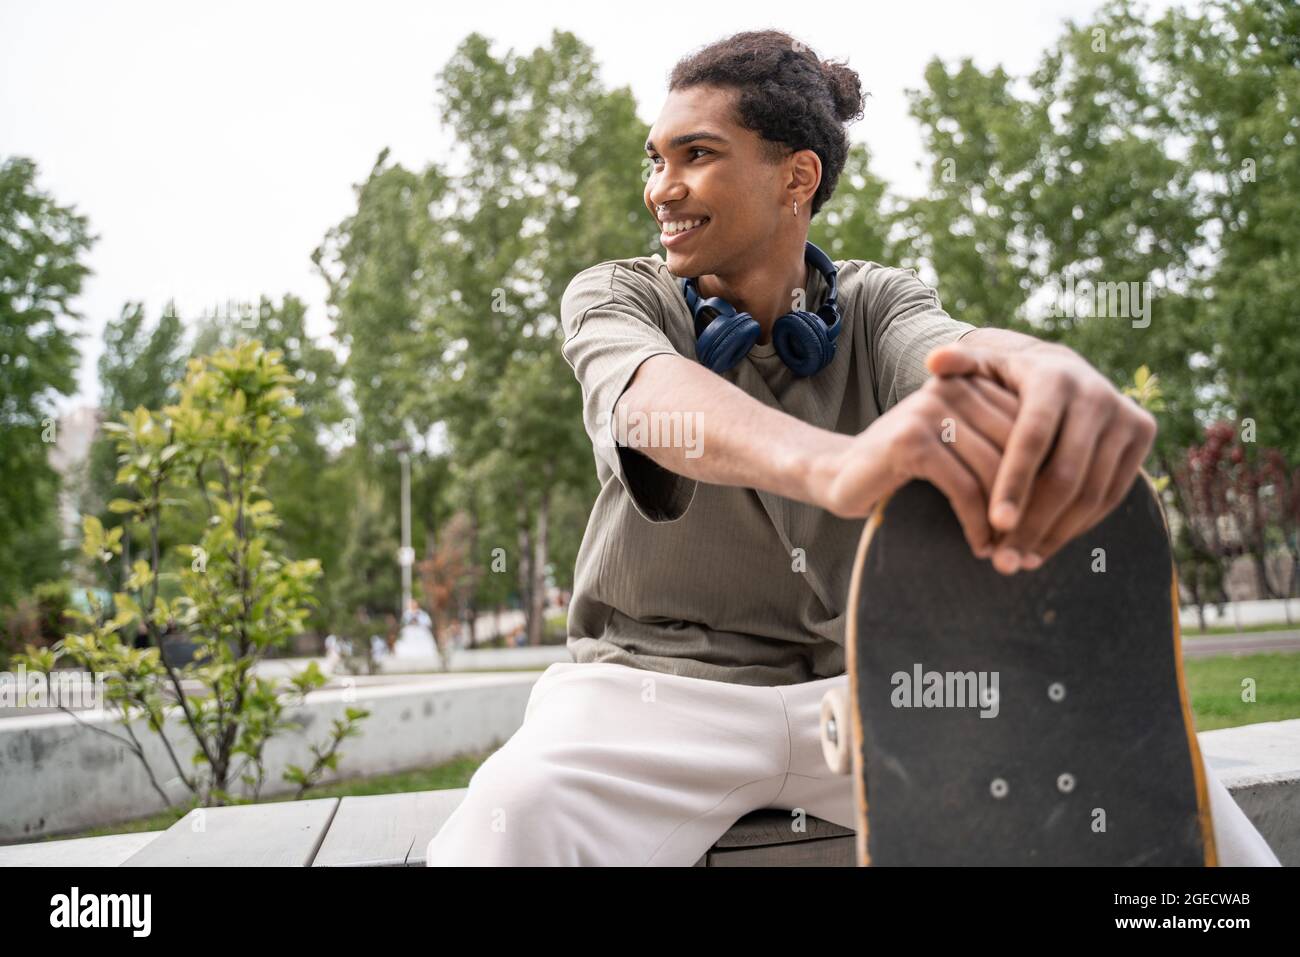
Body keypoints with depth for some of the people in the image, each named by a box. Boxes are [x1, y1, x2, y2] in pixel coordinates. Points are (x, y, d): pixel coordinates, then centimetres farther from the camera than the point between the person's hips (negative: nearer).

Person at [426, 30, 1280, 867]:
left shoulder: (876, 304, 4)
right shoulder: (612, 296, -1)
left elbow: (953, 344, -21)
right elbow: (656, 400, -26)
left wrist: (1047, 369, -48)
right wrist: (836, 463, -49)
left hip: (854, 681, 2)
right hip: (658, 679, -2)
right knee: (518, 812, -36)